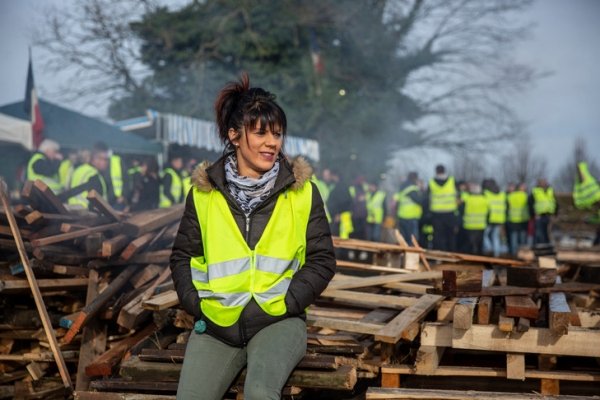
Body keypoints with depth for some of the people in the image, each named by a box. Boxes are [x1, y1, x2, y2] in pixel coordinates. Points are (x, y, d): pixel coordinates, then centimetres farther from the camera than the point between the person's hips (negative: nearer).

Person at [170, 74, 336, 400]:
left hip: (277, 322, -2)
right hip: (215, 325, 2)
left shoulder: (301, 191, 0)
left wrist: (286, 302, -8)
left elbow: (322, 259, 3)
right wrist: (197, 304, -3)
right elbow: (182, 257, 12)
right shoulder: (204, 193, 2)